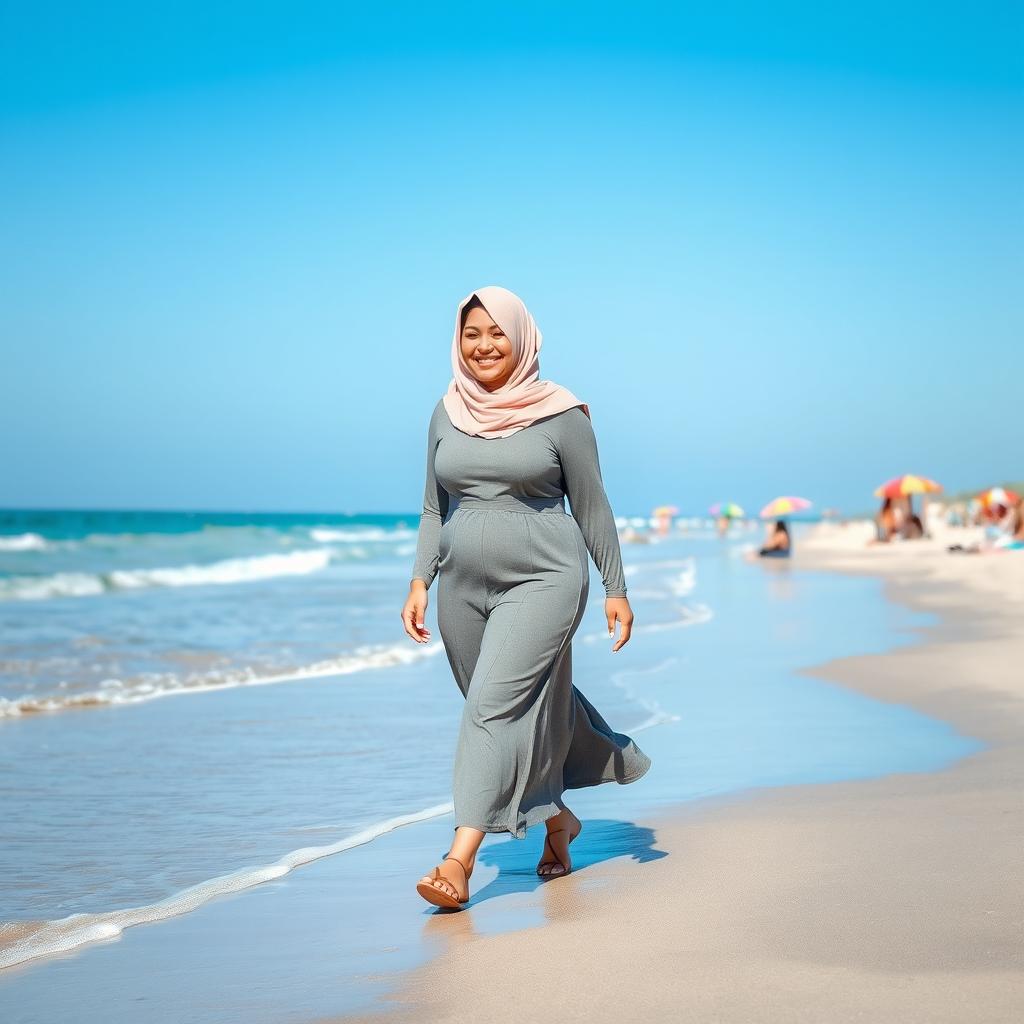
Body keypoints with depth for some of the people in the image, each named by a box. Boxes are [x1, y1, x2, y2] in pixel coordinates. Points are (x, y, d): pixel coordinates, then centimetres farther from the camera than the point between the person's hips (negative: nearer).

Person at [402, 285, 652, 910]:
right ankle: (558, 819, 35)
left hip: (542, 580, -5)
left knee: (497, 705, -17)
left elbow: (592, 509, 1)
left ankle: (461, 859, -19)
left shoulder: (560, 414, -4)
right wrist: (420, 581, 3)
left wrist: (617, 590, 1)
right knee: (519, 716, 12)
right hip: (464, 584, 5)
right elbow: (435, 510, 13)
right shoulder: (447, 414, 8)